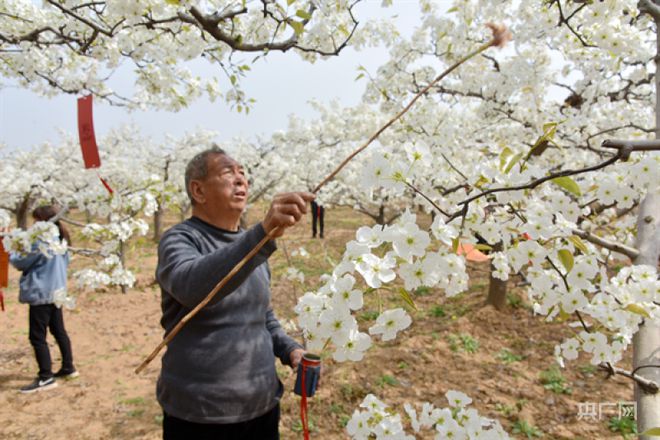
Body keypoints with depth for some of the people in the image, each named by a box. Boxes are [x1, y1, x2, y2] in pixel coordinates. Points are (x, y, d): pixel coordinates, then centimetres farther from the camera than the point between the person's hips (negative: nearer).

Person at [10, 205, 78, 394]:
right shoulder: (61, 240, 9)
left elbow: (23, 263, -9)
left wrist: (11, 254, 11)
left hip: (41, 293, -9)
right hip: (56, 291, 9)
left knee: (37, 337, -2)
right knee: (59, 330, 17)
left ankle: (46, 378, 1)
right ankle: (68, 368, 25)